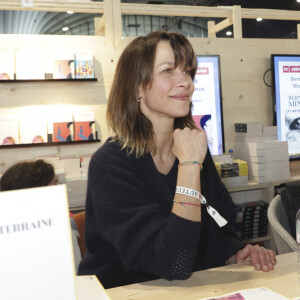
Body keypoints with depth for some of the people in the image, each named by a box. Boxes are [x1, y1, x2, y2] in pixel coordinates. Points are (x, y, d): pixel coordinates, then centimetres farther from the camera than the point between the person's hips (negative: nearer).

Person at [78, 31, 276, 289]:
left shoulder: (195, 147, 0)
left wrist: (238, 254, -8)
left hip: (192, 290, 4)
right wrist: (189, 165, -23)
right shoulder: (109, 164, -16)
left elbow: (220, 230, 10)